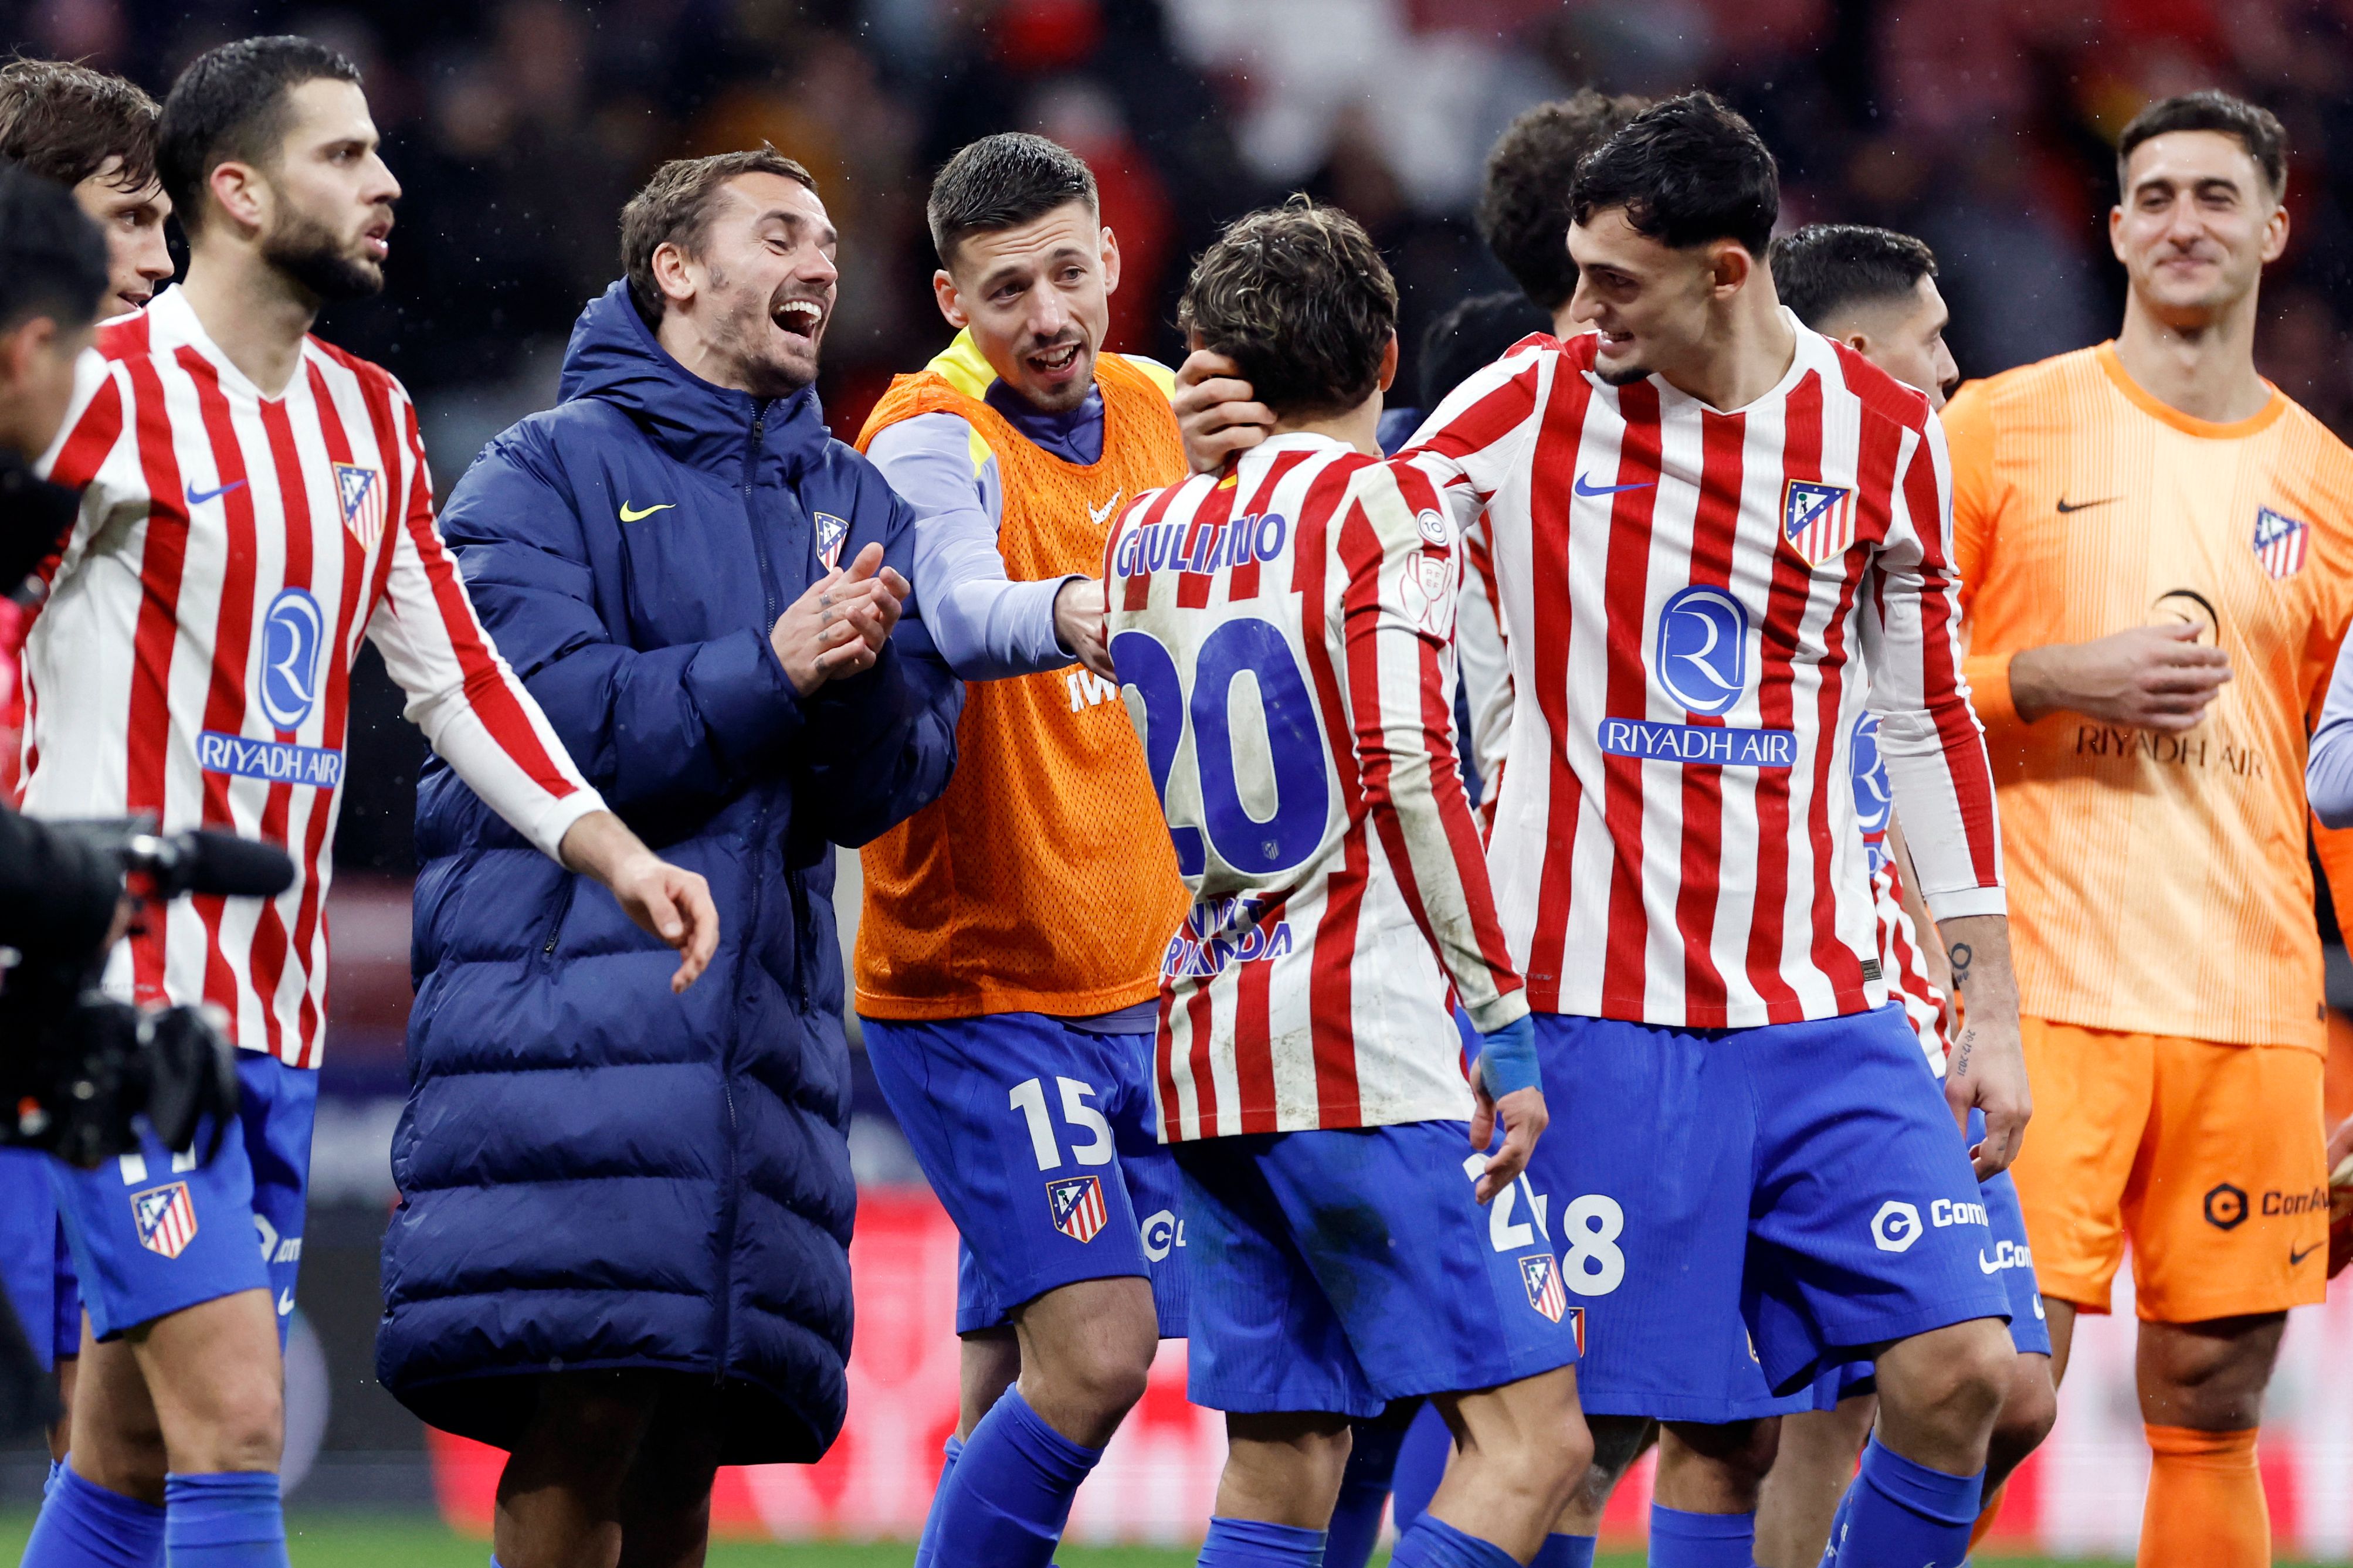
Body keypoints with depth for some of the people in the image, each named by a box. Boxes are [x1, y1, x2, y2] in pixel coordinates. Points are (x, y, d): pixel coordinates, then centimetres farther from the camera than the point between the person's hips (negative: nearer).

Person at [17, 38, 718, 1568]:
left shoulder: (371, 419, 14)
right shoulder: (111, 398, -9)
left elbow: (455, 675, 18)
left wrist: (615, 852, 6)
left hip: (280, 1007, 7)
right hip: (125, 986, -7)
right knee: (236, 1426, -16)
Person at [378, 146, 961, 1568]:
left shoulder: (858, 509, 17)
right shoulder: (548, 474, 3)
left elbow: (890, 787, 9)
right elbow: (545, 719, -11)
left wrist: (864, 674, -12)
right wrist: (769, 670, -15)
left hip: (768, 1013, 5)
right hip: (574, 1007, -5)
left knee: (688, 1452, 3)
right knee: (585, 1422, -15)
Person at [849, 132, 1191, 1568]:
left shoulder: (1150, 407, 7)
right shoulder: (935, 443, -16)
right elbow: (956, 609, -39)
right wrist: (1058, 616, -58)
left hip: (1130, 990, 7)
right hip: (978, 996, -7)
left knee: (1019, 1384, 7)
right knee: (1093, 1350, -18)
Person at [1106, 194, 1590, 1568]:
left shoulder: (1149, 534, 15)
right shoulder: (1380, 501, -4)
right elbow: (1406, 766, -14)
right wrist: (1508, 1026, -11)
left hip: (1205, 1043, 7)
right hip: (1377, 1045, -7)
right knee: (1532, 1442, -8)